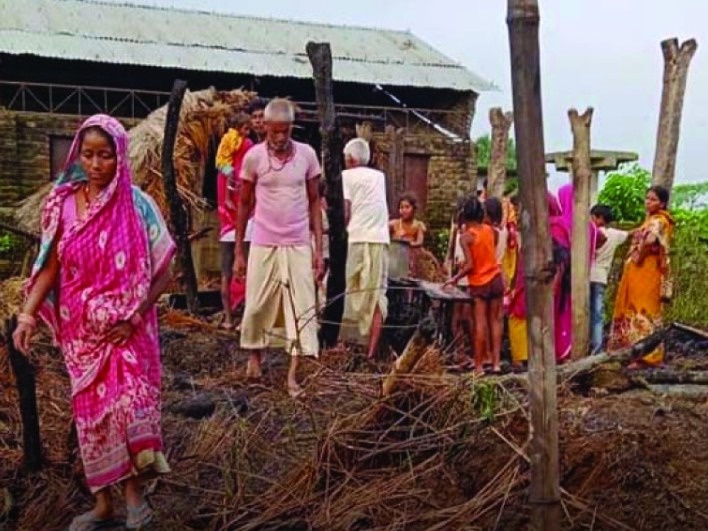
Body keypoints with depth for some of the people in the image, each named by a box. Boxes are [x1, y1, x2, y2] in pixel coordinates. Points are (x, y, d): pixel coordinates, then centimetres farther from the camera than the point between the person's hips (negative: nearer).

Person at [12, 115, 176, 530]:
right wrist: (28, 314, -8)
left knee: (127, 404, -13)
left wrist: (134, 317, -13)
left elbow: (163, 273, -6)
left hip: (127, 328, -3)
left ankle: (134, 491, 8)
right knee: (91, 412, 8)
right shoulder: (62, 203, 0)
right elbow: (49, 266, 2)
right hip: (80, 329, 3)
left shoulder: (137, 205, -8)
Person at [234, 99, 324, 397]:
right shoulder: (253, 156, -5)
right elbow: (244, 205, 3)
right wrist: (238, 252, 3)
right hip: (263, 245, 0)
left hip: (299, 245, 0)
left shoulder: (307, 154, -3)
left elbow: (314, 203, 3)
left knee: (301, 307, -3)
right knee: (257, 305, 7)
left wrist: (319, 248, -1)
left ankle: (293, 375, 2)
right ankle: (255, 355, 33)